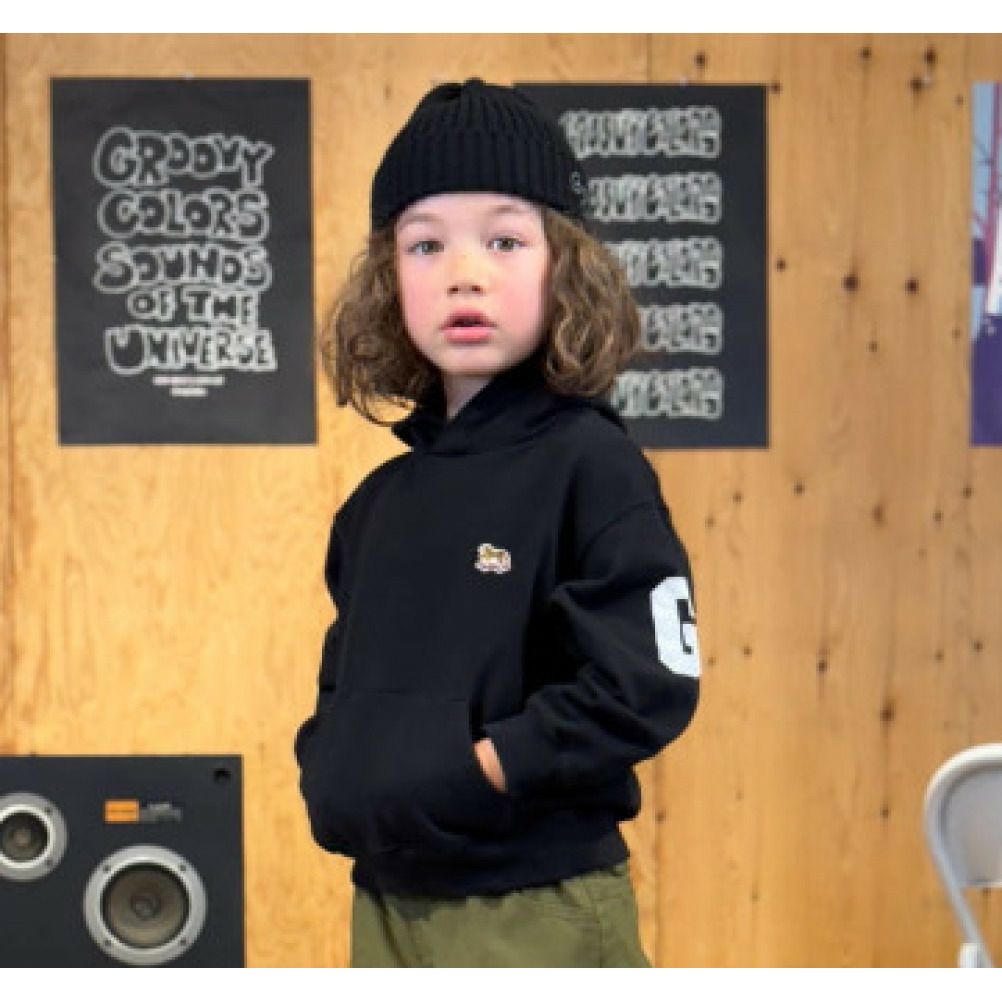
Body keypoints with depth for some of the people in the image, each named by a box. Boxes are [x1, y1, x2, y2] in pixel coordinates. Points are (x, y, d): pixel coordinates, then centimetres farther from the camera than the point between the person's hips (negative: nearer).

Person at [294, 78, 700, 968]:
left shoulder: (590, 464, -10)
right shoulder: (379, 500, 11)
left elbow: (646, 685, -17)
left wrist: (466, 776, -19)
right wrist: (329, 773, 1)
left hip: (538, 912, -7)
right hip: (387, 902, 7)